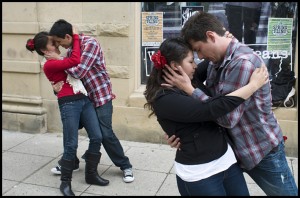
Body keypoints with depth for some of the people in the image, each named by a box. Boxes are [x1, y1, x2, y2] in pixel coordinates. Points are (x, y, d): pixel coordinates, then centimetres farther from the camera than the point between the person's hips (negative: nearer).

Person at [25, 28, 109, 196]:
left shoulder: (62, 62, 22)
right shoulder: (49, 65, -5)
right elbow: (75, 60, -15)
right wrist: (76, 38, -3)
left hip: (85, 99, 8)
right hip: (69, 103, -8)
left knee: (97, 137, 4)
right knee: (71, 144, -5)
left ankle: (91, 174, 20)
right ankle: (65, 182, 13)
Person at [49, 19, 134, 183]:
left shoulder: (90, 43, -20)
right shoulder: (70, 49, 6)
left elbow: (79, 72, -28)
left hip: (101, 96, -8)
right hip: (83, 96, 8)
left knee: (105, 134, -7)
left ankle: (126, 166, 11)